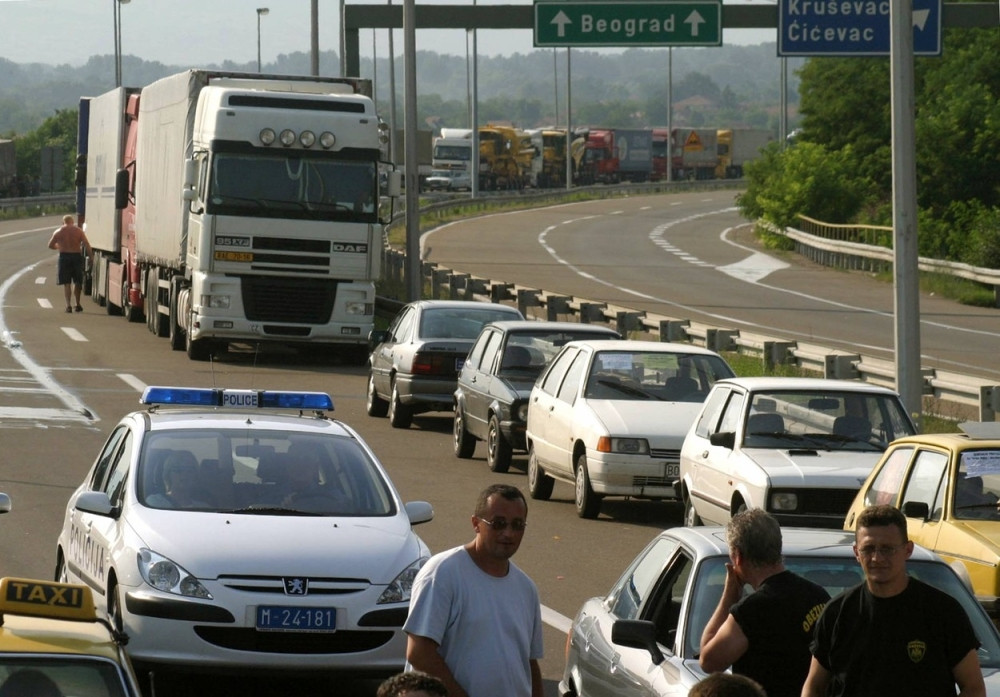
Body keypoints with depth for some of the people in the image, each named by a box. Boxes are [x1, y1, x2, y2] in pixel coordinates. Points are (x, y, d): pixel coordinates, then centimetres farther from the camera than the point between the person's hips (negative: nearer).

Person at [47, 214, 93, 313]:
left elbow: (50, 245, 11)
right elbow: (87, 245, -5)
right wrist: (91, 257, -4)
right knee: (77, 282, 14)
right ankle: (78, 304, 21)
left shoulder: (58, 232, 4)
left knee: (66, 283, 1)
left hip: (64, 257, -1)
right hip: (76, 256, 1)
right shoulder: (79, 231, 3)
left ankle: (68, 304, -11)